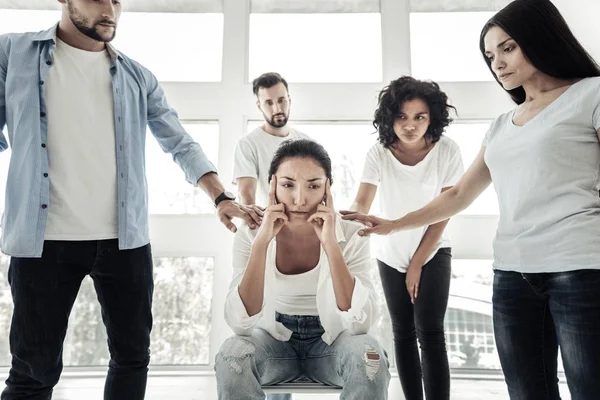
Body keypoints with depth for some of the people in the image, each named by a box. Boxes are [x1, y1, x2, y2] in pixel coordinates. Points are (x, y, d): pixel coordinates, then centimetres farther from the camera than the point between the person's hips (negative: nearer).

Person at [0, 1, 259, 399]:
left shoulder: (137, 76, 8)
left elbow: (182, 144, 6)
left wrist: (221, 196, -6)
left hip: (125, 239, 2)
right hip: (42, 239, -2)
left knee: (133, 355, 12)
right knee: (35, 368, 9)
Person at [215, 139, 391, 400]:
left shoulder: (351, 236, -16)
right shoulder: (250, 234, -15)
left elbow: (360, 323, -25)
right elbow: (239, 324, -24)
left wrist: (330, 245, -33)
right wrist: (262, 241, -32)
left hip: (330, 340, 0)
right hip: (274, 339, 1)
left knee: (368, 355, -31)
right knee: (231, 354, -29)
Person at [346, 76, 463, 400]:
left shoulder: (447, 151, -16)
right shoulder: (378, 154, -14)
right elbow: (360, 206, -19)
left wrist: (417, 264, -11)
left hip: (433, 253, -2)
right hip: (391, 256, 2)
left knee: (430, 333, -12)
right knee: (403, 333, 9)